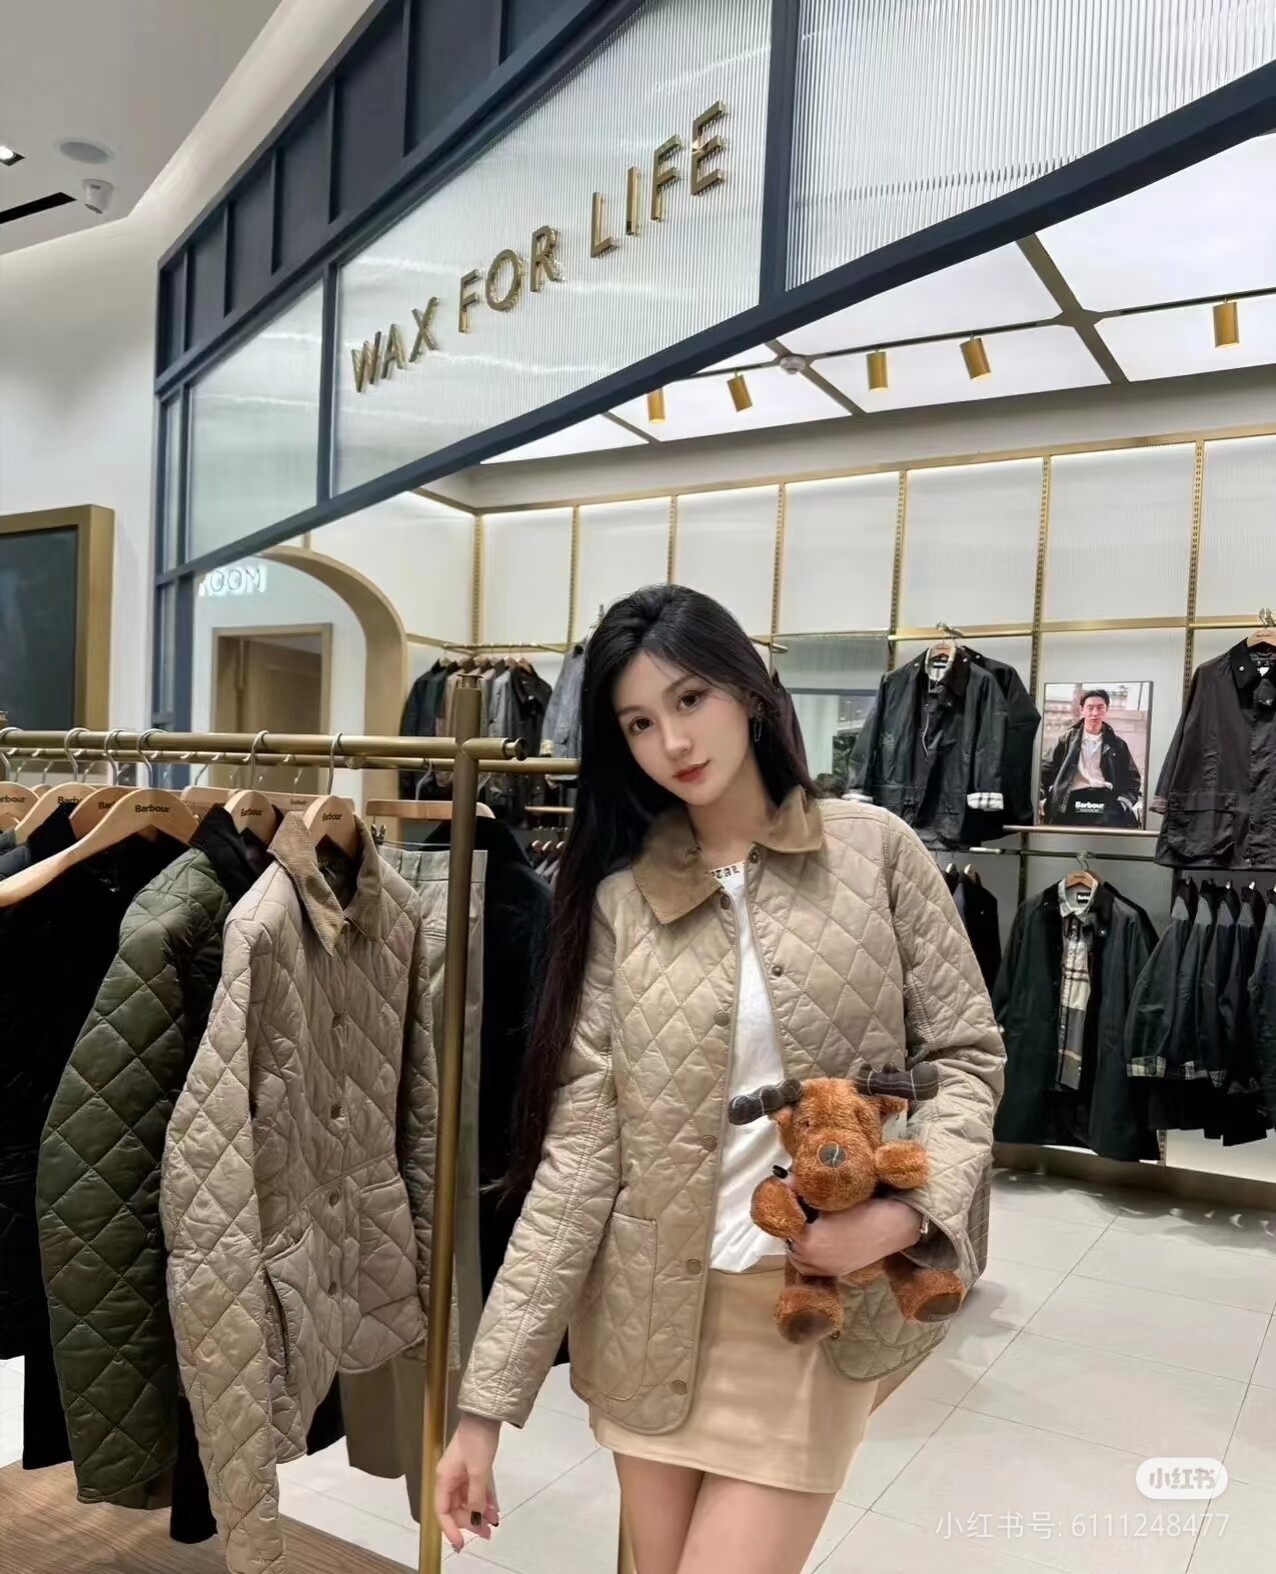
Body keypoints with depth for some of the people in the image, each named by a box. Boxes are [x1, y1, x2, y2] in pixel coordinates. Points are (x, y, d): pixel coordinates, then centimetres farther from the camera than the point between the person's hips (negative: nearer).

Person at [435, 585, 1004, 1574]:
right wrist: (486, 1400, -8)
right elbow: (577, 1152, -6)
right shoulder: (618, 897, -4)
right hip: (649, 1312, 2)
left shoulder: (874, 849, -5)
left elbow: (966, 1053, 0)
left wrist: (904, 1211, -19)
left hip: (816, 1307, -1)